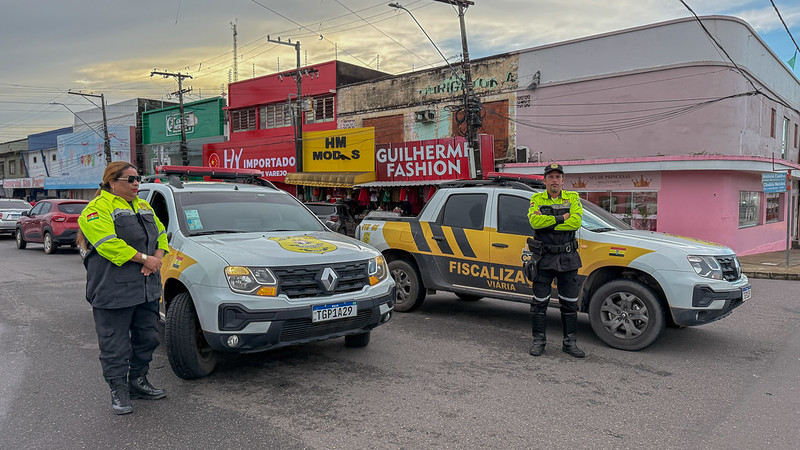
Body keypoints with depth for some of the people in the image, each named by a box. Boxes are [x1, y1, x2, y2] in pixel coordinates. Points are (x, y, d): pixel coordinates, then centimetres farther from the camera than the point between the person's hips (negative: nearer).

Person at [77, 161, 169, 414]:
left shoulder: (143, 207, 17)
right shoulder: (98, 209, -8)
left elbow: (161, 235, 15)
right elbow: (109, 245, -20)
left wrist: (157, 258, -5)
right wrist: (144, 258, -17)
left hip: (147, 288, 8)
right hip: (113, 292, -7)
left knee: (147, 338, 15)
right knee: (115, 345, 2)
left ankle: (138, 382, 31)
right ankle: (119, 392, 15)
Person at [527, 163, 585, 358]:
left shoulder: (572, 198, 4)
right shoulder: (536, 199, 3)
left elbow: (575, 222, -13)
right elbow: (534, 220, -16)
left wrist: (548, 223, -15)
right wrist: (561, 218, -16)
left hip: (568, 258, 1)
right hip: (544, 258, -1)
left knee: (570, 303, 8)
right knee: (540, 302, 4)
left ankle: (570, 342, 19)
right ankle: (539, 341, 16)